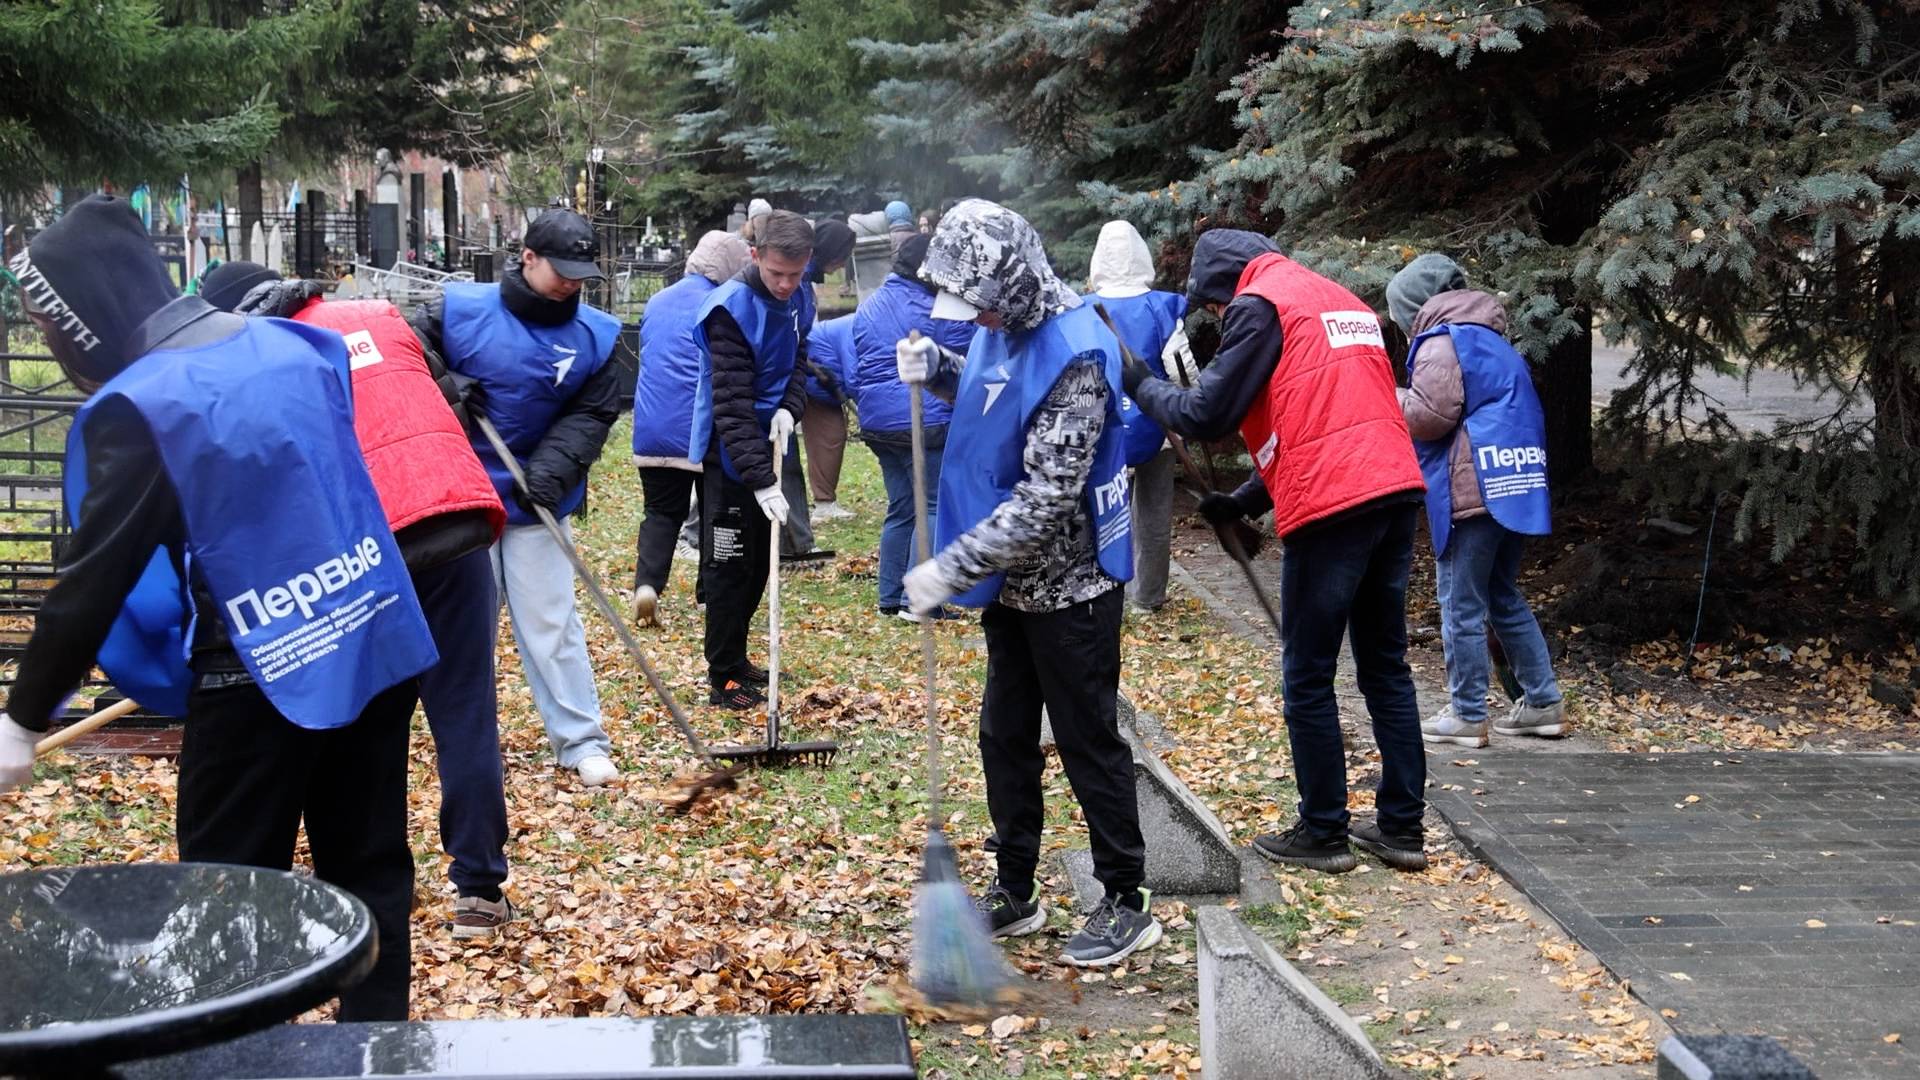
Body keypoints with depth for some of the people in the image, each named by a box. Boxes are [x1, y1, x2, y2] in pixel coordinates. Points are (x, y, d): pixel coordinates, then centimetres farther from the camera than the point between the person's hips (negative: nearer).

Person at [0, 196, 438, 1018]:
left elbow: (95, 578, -13)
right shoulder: (291, 345, 6)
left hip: (263, 673, -7)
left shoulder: (139, 406, -15)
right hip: (377, 644, 7)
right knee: (369, 868, 14)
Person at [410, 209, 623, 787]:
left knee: (551, 621, 0)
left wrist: (556, 466, -19)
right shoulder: (459, 309, -10)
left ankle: (582, 741, 7)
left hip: (536, 503, 0)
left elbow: (591, 413, -4)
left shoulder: (595, 334, -6)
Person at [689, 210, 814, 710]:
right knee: (730, 565, -2)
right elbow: (732, 405, -26)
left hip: (766, 448, 8)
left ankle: (735, 659, 29)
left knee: (759, 561, 15)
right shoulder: (731, 309, -23)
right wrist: (760, 481, -32)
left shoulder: (796, 299, 2)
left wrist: (789, 408, -11)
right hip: (728, 458, -8)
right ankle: (723, 677, 7)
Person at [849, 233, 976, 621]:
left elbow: (853, 370, 16)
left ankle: (891, 598, 17)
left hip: (877, 423, 8)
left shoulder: (868, 309, 12)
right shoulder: (938, 312, -10)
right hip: (925, 421, -8)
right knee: (936, 506, -3)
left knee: (900, 508, 16)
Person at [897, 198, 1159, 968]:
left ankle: (1127, 904, 16)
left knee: (1087, 741, 2)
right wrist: (939, 371, 1)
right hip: (1012, 580, 9)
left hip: (1068, 585, -9)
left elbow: (1045, 502, -28)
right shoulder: (1005, 324, 2)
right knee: (1005, 737, 16)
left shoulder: (1074, 355, -25)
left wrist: (952, 567, -26)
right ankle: (1014, 895, 29)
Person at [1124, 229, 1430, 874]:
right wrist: (1246, 501, 24)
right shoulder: (1341, 301, 24)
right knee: (1386, 668, 15)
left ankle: (1323, 834, 10)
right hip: (1395, 490, 8)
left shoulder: (1260, 305, -2)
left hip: (1331, 507, -8)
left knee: (1307, 679, 3)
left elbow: (1207, 415, -6)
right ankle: (1402, 827, 18)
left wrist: (1141, 386, 11)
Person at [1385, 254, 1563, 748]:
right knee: (1505, 598, 17)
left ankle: (1466, 716, 0)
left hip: (1474, 490, -9)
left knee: (1461, 605, -3)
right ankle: (1543, 701, 18)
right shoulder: (1493, 340, 23)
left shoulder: (1441, 339, -6)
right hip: (1515, 485, 9)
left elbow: (1431, 413, -15)